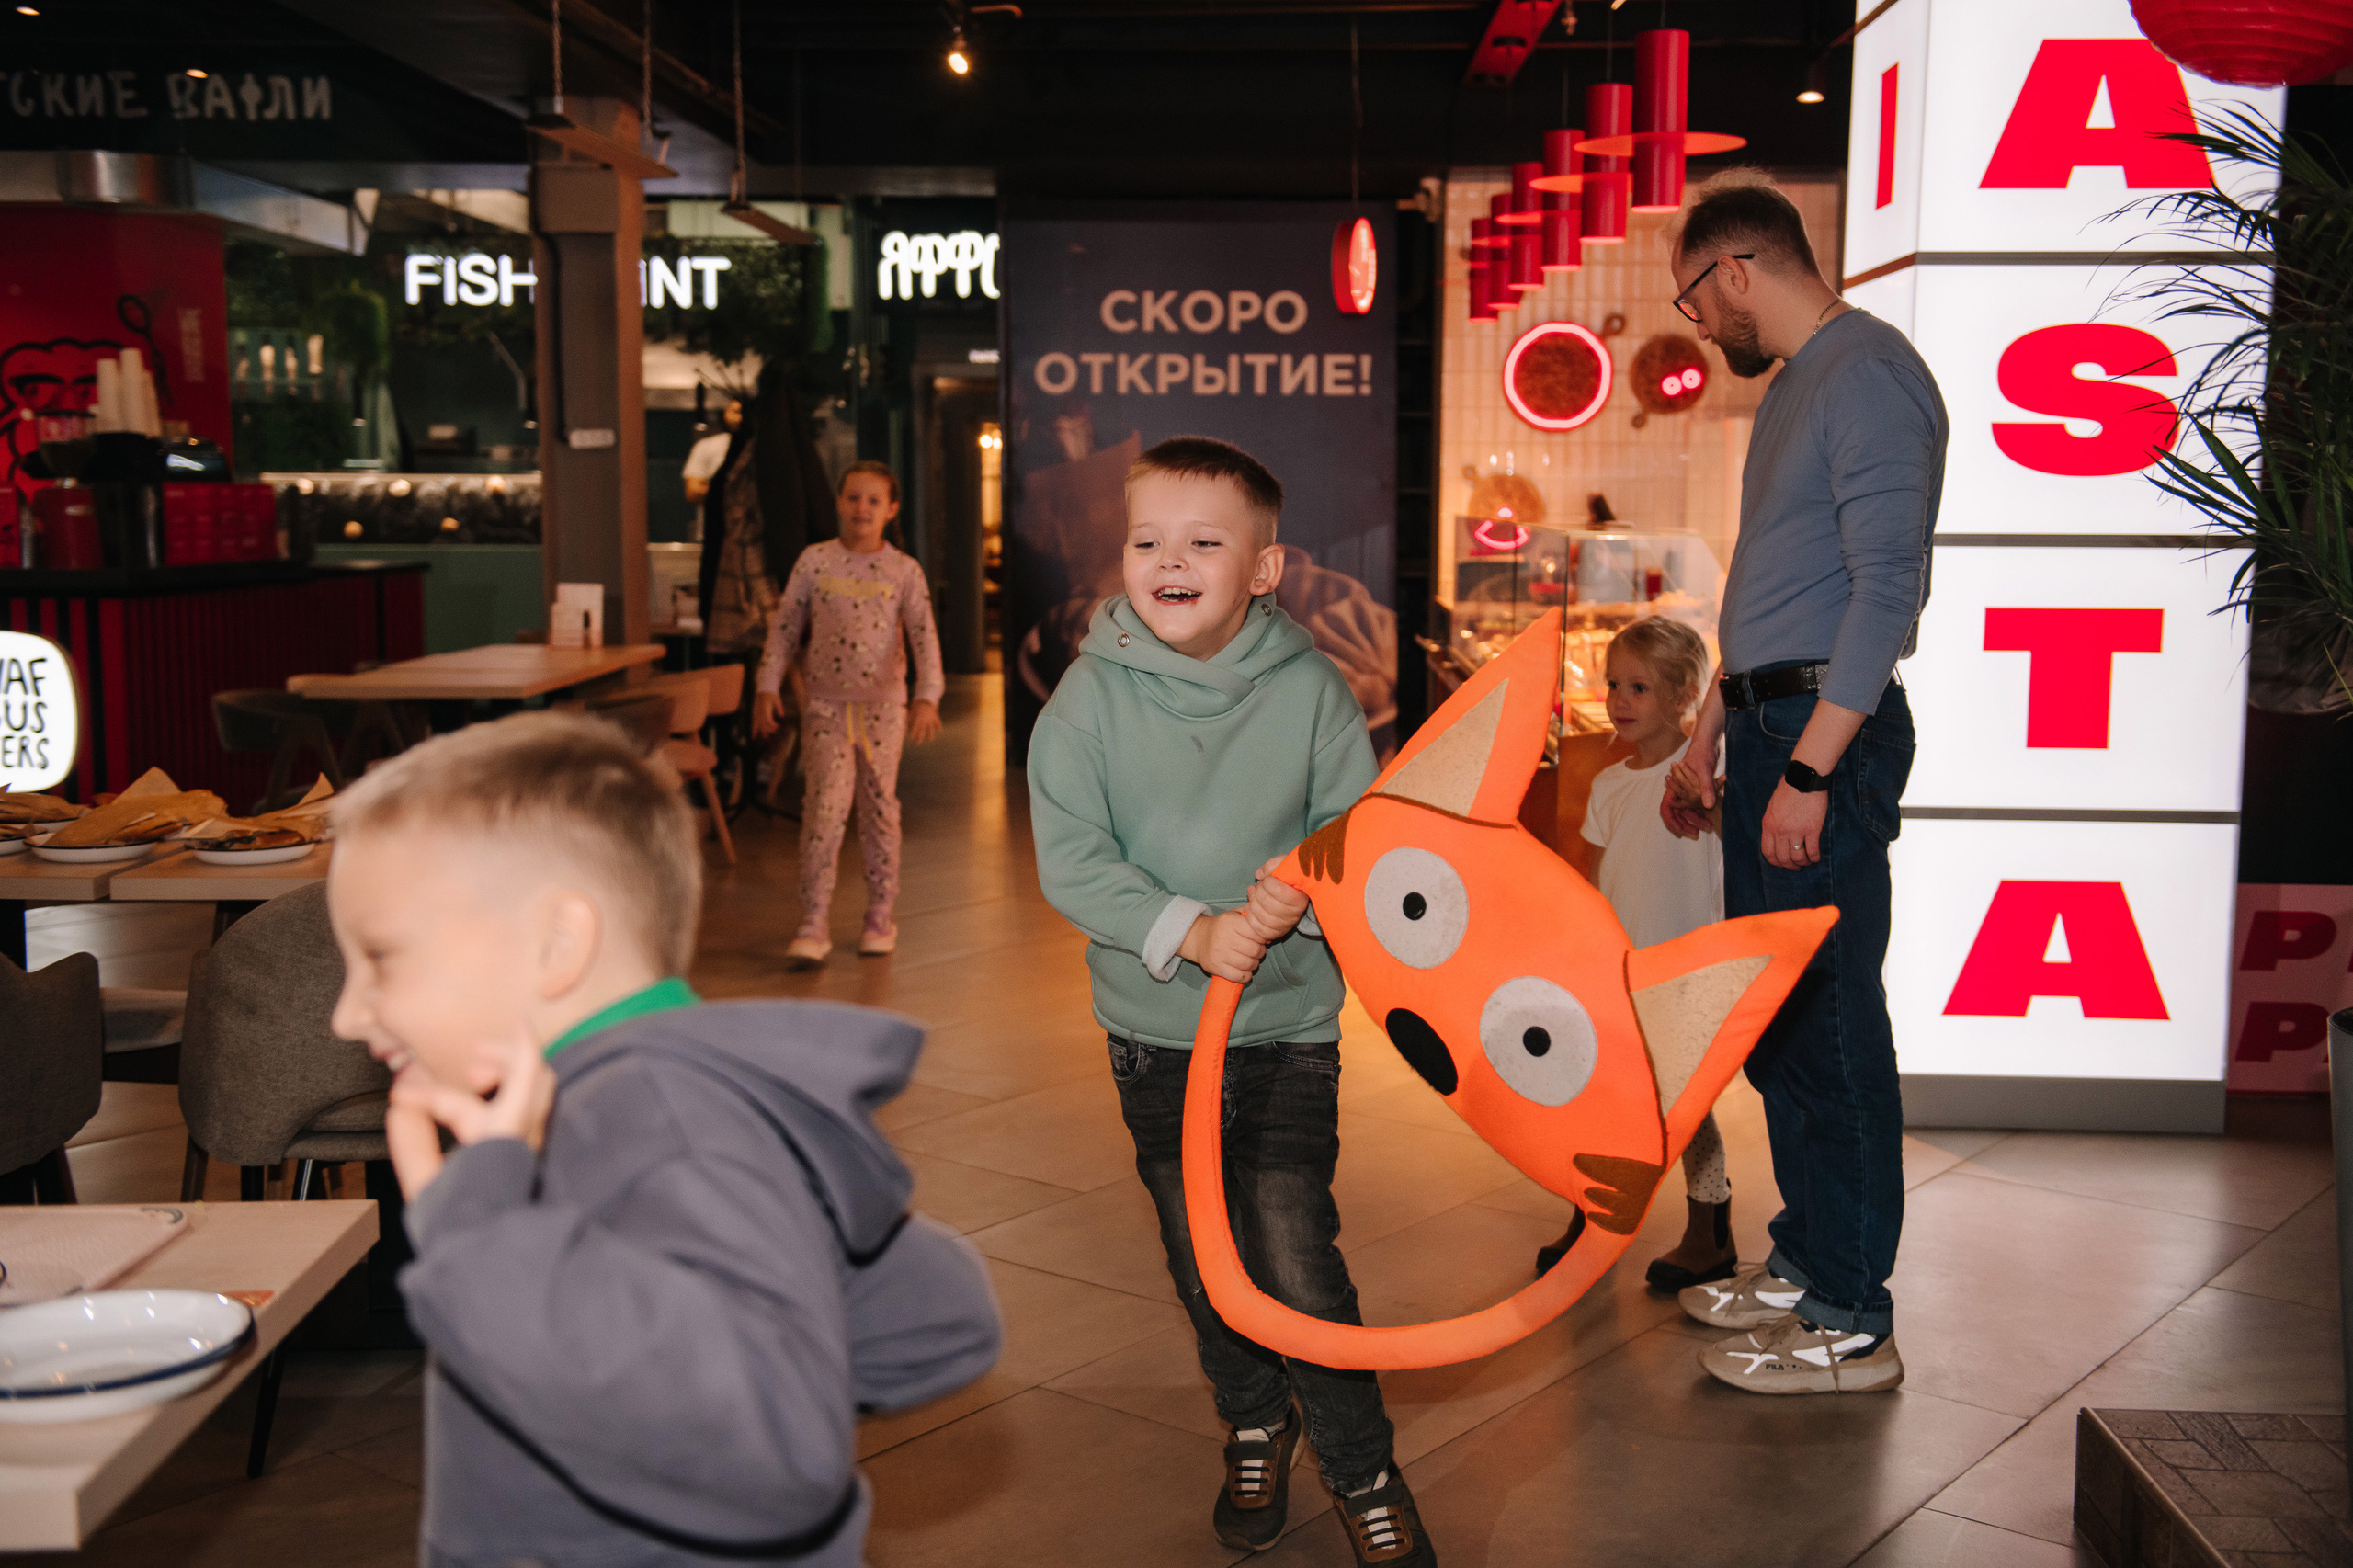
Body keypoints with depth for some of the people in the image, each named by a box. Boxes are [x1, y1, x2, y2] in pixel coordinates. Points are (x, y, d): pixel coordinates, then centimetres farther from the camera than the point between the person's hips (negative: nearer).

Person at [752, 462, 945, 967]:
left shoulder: (903, 570, -1)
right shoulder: (814, 560, 1)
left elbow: (924, 637, -8)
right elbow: (784, 627, 6)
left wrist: (926, 698, -21)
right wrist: (768, 687, -1)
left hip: (884, 704, 1)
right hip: (826, 703, 0)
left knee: (879, 807, 8)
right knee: (825, 804, -10)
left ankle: (881, 917, 21)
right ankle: (814, 927, -9)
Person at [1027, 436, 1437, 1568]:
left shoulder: (1309, 689, -8)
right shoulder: (1091, 693, -9)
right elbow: (1071, 862, -13)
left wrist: (1303, 893, -24)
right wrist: (1192, 931, -24)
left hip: (1288, 1020, -1)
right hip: (1154, 1028, 2)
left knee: (1296, 1262, -7)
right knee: (1203, 1260, 15)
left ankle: (1363, 1472, 15)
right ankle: (1254, 1427, 41)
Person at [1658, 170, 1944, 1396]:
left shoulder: (1867, 375, -12)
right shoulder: (1796, 384, 19)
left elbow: (1888, 586, -21)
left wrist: (1809, 768, -23)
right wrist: (1710, 737, 24)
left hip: (1828, 733, -10)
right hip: (1771, 724, 10)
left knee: (1829, 1018, -5)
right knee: (1771, 1011, 15)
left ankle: (1851, 1324, 4)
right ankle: (1804, 1261, 28)